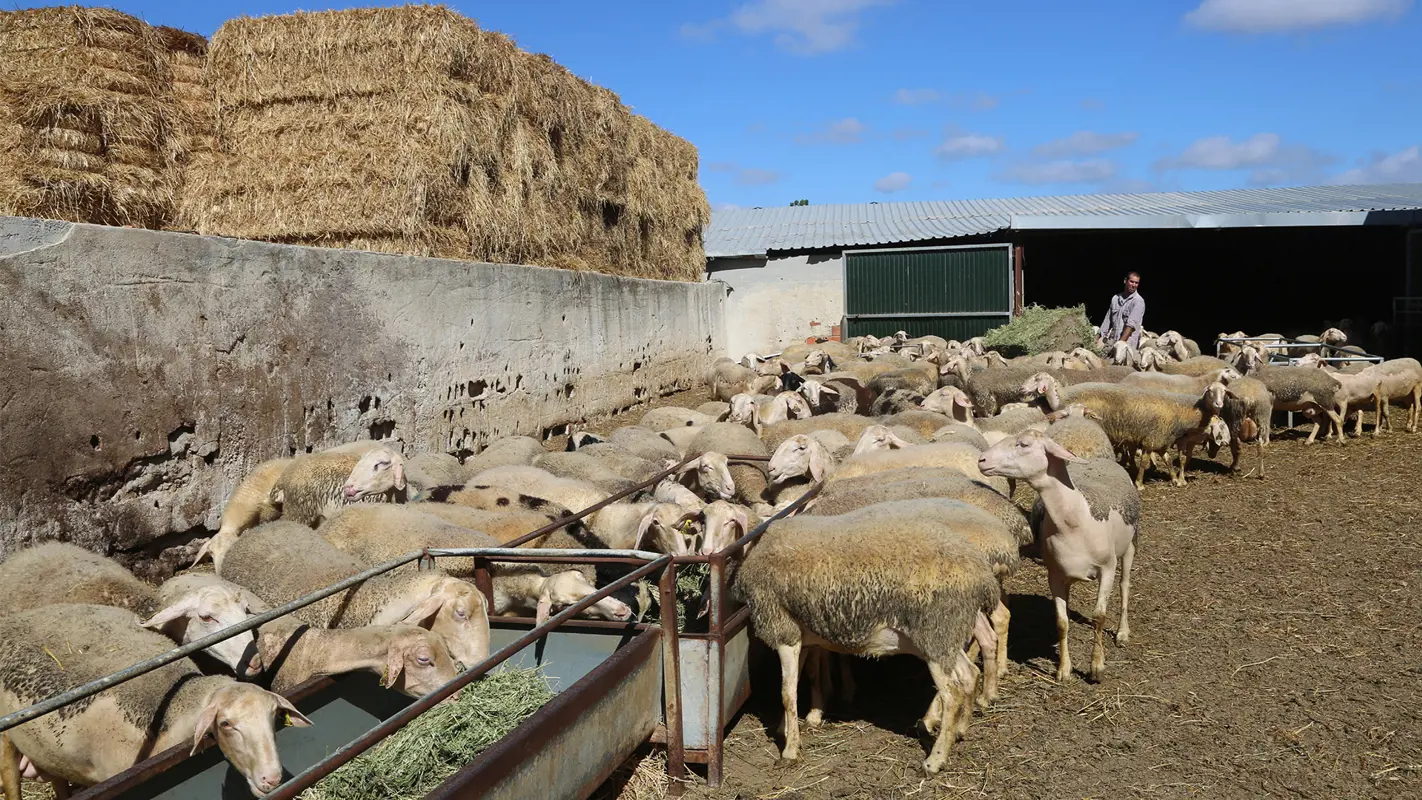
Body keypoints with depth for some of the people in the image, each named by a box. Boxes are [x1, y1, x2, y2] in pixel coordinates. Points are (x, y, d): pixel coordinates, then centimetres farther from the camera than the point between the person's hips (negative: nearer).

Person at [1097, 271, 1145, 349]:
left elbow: (1131, 324, -14)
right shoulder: (1115, 298, 14)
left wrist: (1121, 342, -23)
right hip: (1111, 341, 5)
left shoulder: (1138, 301, -4)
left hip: (1127, 342, -5)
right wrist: (1098, 337, 10)